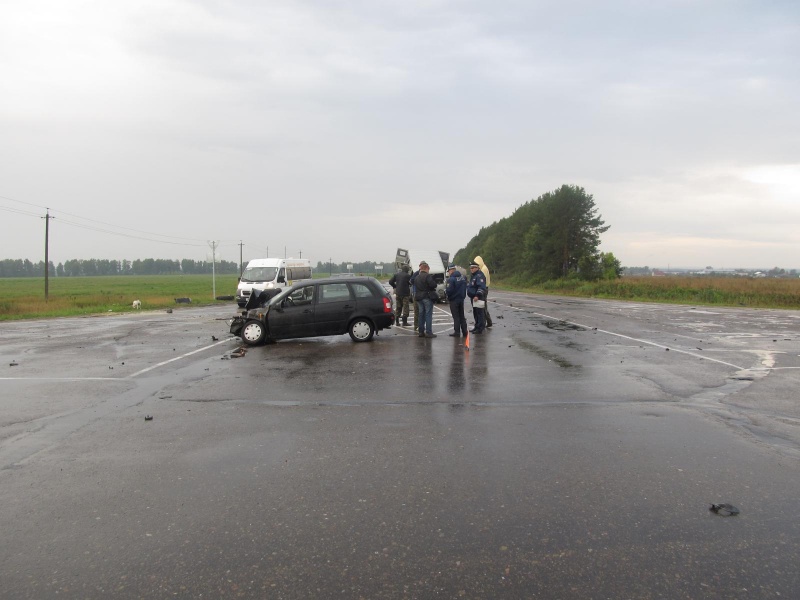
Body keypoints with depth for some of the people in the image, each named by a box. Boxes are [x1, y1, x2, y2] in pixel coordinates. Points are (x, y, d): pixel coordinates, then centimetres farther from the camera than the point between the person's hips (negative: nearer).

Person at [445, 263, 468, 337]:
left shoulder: (451, 279, -20)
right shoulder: (463, 277, 4)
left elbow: (449, 291, -22)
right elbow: (465, 288, 12)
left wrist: (445, 289, -3)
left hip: (454, 300, -7)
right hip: (461, 299, 7)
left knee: (456, 317, 0)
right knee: (462, 316, 14)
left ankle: (457, 332, 4)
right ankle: (464, 331, 17)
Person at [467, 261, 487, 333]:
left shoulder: (479, 275, -15)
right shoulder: (473, 276, 18)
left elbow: (481, 287, -24)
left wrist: (477, 295, -30)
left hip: (478, 298, -11)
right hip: (474, 297, 11)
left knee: (479, 313, -8)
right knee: (475, 313, 16)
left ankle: (480, 328, -7)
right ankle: (477, 326, 25)